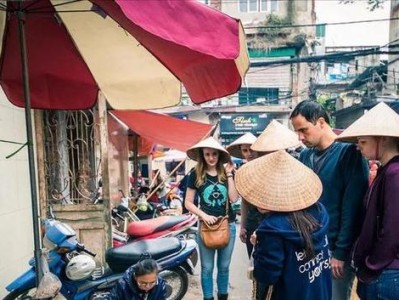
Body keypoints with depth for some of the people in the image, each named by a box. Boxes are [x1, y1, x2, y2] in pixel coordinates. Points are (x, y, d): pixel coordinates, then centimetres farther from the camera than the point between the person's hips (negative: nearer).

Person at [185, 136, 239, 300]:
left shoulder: (226, 173, 0)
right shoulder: (196, 175, -6)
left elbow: (234, 198, -11)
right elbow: (188, 203, -4)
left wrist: (229, 175, -13)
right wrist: (204, 215, -16)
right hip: (207, 225, -2)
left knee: (224, 266, 16)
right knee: (207, 268, 10)